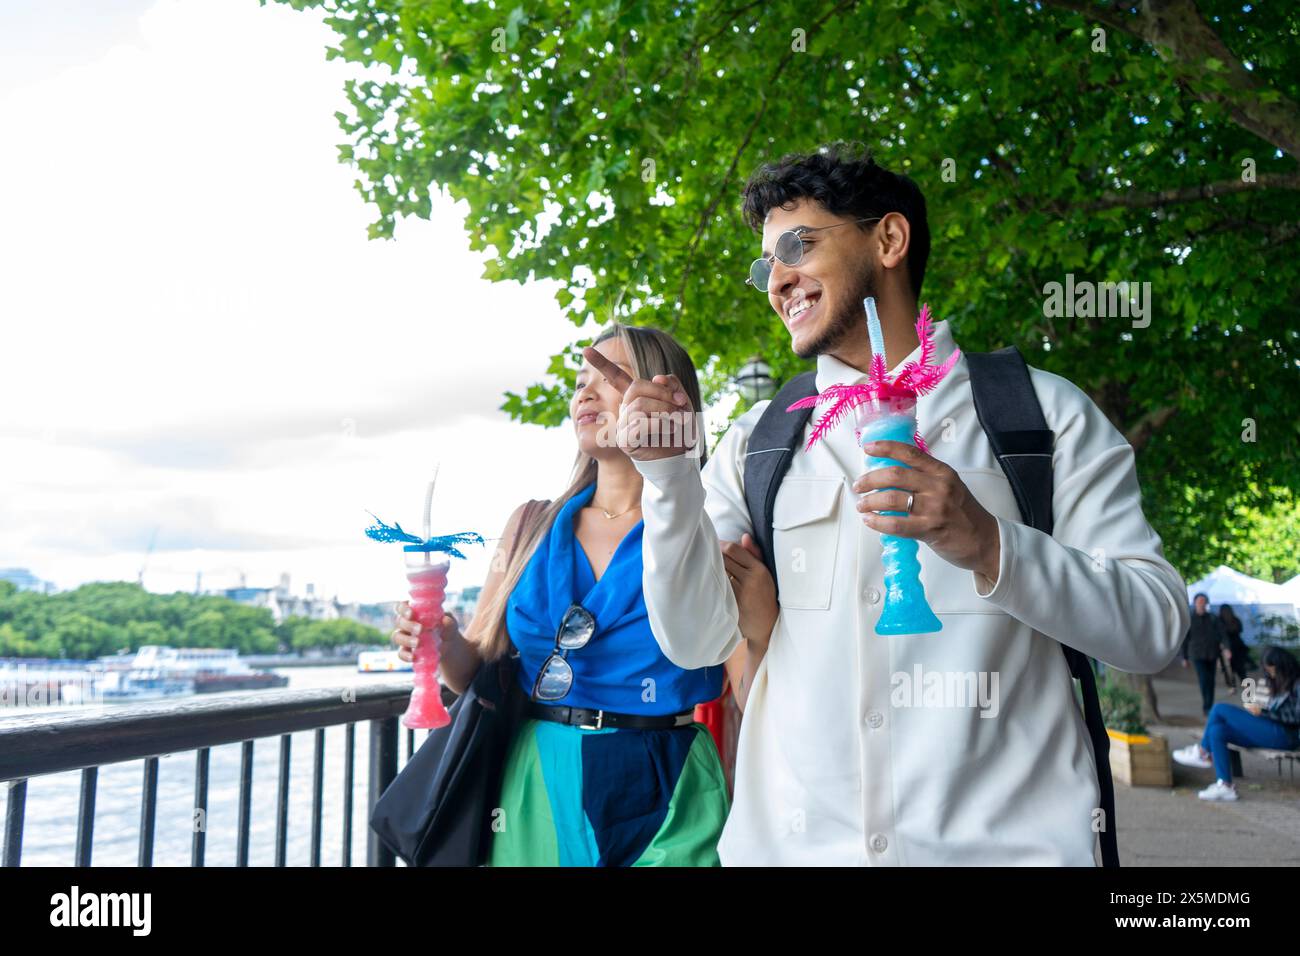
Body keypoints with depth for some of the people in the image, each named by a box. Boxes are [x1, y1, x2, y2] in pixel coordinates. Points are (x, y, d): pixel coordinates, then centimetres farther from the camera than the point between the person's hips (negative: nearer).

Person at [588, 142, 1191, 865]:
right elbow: (697, 641, -2)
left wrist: (989, 546, -21)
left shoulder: (1042, 411, -1)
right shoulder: (755, 442, 4)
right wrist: (667, 473, -14)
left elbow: (1157, 629, -6)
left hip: (1004, 837, -1)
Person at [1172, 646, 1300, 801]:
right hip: (1271, 732, 9)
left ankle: (1202, 752, -3)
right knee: (1217, 730, -10)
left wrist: (1262, 712, -18)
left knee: (1220, 709, -17)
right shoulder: (1280, 684, 21)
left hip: (1283, 735, -9)